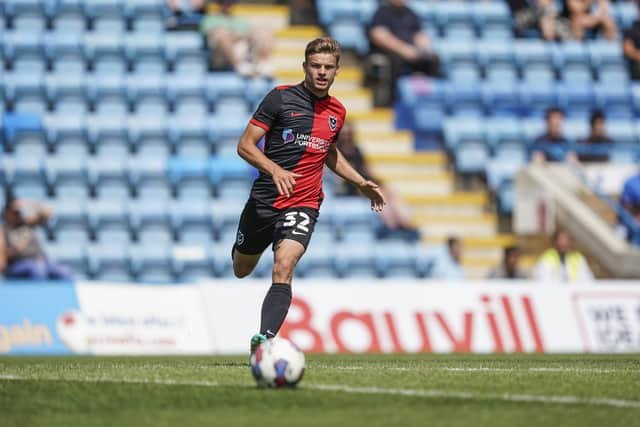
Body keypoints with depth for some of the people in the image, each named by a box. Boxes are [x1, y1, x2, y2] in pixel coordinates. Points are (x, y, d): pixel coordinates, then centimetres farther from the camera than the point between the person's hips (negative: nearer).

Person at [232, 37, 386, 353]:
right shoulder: (280, 98, -6)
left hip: (304, 204, 1)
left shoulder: (337, 112, 10)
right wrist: (274, 170, -25)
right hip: (264, 200, -1)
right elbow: (245, 145, -8)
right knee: (241, 271, 16)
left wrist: (361, 183, 21)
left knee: (283, 267, -23)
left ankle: (264, 339, -32)